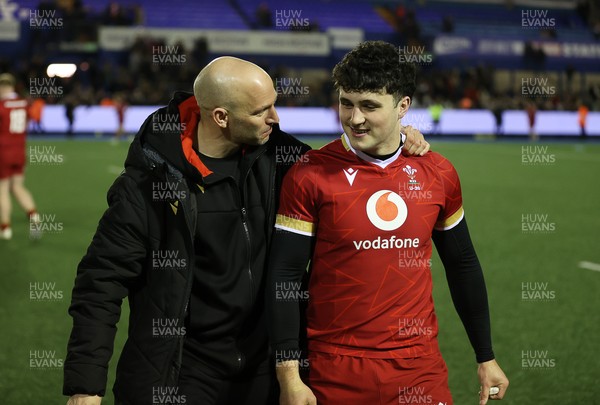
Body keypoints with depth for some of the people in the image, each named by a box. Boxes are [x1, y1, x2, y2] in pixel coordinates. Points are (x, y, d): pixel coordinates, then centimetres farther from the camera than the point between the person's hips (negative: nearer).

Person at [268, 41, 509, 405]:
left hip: (421, 365, 3)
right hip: (335, 372, -2)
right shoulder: (309, 176, -8)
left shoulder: (438, 174, 2)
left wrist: (486, 357, 16)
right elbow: (285, 278, -7)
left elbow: (463, 266, 13)